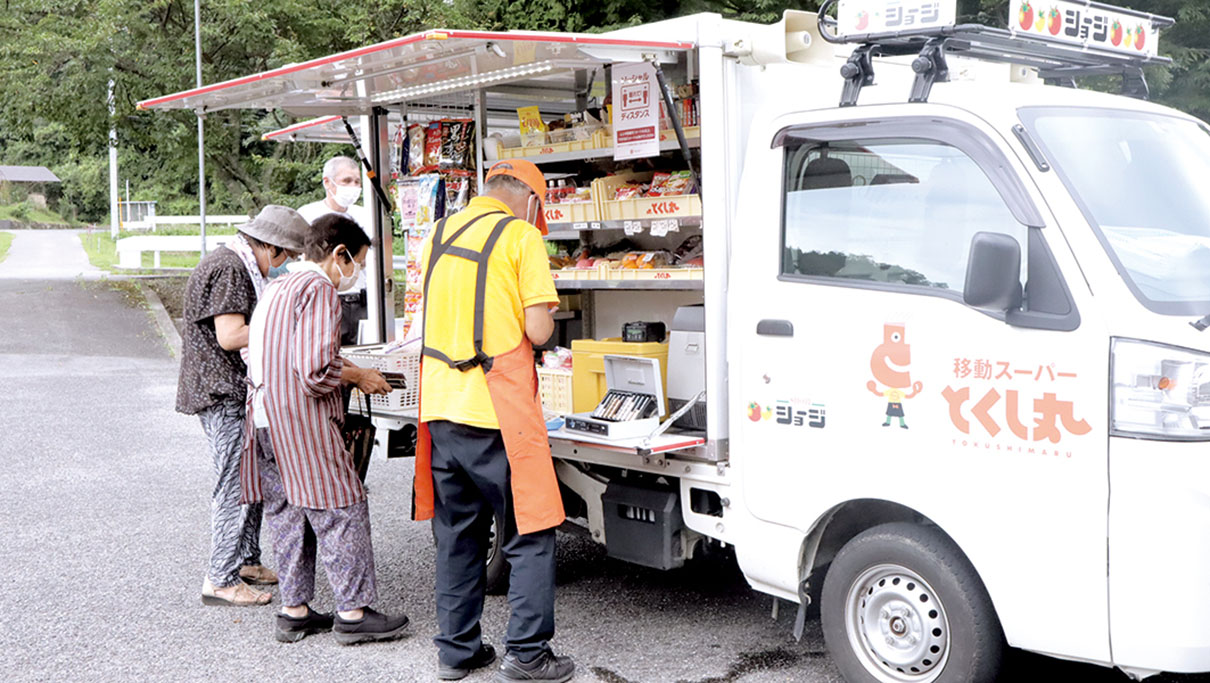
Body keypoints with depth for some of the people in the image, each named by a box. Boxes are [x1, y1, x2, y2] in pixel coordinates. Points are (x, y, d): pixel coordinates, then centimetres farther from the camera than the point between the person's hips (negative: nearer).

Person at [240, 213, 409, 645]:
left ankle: (294, 610, 20)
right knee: (343, 511, -1)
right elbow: (316, 371, -22)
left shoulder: (279, 287, 17)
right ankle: (352, 612, 5)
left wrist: (342, 369, 19)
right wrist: (357, 377, -5)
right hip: (302, 424, -9)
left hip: (267, 421, 9)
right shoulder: (319, 289, -13)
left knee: (287, 513, 14)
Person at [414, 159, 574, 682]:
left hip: (441, 405, 6)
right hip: (499, 409, -6)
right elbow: (538, 330, -11)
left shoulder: (437, 236, 14)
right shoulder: (521, 236, -6)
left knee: (457, 535, 15)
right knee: (529, 536, 4)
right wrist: (540, 318, 10)